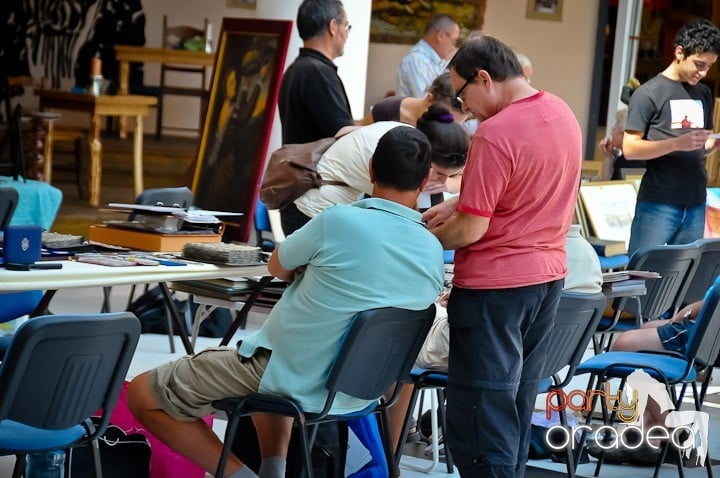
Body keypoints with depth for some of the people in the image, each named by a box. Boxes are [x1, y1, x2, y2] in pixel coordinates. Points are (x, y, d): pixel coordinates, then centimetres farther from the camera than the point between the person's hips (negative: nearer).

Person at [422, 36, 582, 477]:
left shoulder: (496, 134, -22)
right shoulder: (562, 113, 5)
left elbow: (469, 231, -19)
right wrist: (458, 204, 11)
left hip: (495, 285, -9)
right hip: (549, 275, 9)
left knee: (482, 418, -2)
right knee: (518, 407, 17)